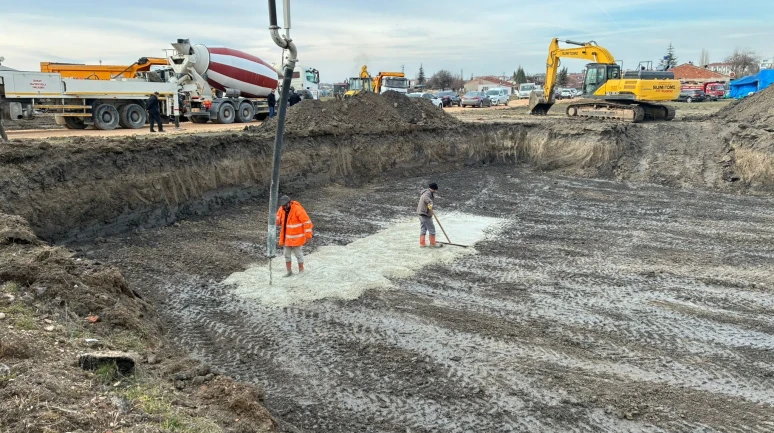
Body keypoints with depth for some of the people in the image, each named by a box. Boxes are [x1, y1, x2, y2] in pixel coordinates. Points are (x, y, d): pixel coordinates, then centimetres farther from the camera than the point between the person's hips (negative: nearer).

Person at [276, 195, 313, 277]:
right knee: (287, 254, 13)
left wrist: (308, 234, -20)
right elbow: (278, 219, 17)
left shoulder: (298, 209, -20)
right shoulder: (281, 209, 1)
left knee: (298, 254, 4)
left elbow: (306, 221, -20)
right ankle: (289, 271, 25)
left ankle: (301, 271, 20)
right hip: (286, 237, 7)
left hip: (296, 238, -6)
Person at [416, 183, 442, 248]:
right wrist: (430, 202, -53)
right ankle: (433, 243, 6)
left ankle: (422, 243, 17)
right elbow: (425, 197, -39)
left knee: (423, 229, 14)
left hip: (421, 213, 10)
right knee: (431, 229, -1)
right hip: (425, 214, -10)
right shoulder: (428, 192, -15)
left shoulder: (425, 192, 17)